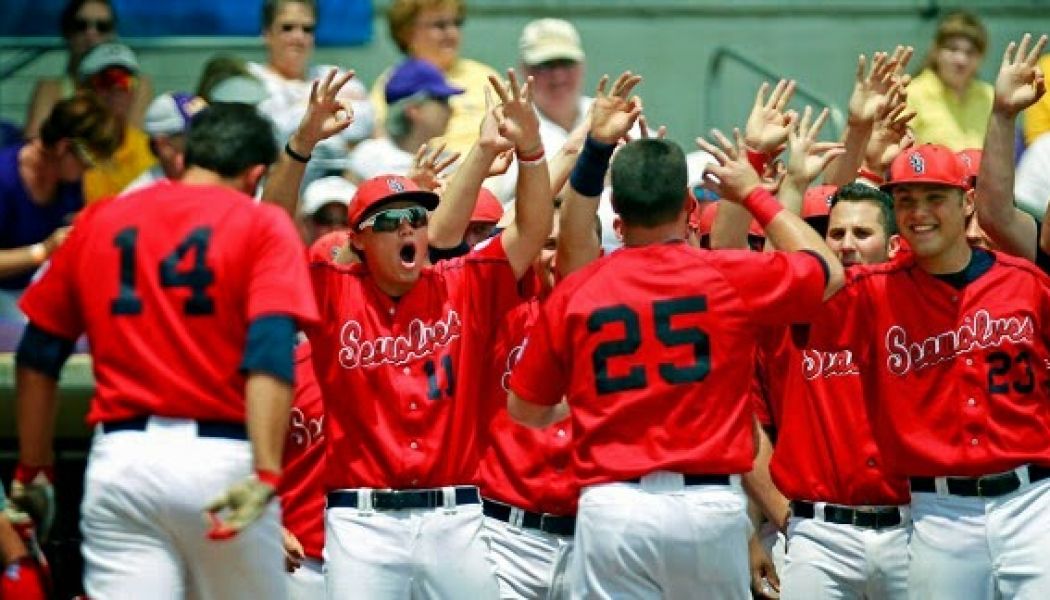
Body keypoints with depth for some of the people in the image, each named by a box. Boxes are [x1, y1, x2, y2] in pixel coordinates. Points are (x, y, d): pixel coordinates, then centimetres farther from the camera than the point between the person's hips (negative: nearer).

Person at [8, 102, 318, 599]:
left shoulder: (99, 222, 14)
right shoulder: (262, 226, 2)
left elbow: (37, 357, 15)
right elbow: (270, 354, -13)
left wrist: (31, 471, 24)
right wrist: (265, 473, -20)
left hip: (120, 459, 2)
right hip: (221, 460, -2)